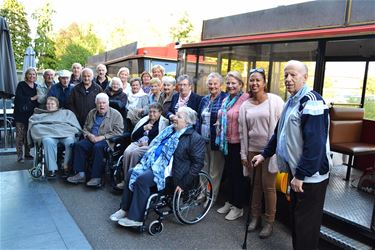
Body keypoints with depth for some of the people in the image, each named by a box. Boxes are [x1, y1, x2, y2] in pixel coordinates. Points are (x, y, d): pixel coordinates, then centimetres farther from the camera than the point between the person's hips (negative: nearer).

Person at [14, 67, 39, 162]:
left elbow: (38, 100, 13)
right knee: (20, 135, -4)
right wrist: (31, 98, -13)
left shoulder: (36, 86, 11)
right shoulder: (21, 85, -2)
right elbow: (18, 98, -13)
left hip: (31, 114, 4)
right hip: (21, 114, -4)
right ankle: (19, 155, 1)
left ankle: (27, 153, 17)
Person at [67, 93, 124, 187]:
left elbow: (118, 132, -10)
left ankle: (96, 177, -30)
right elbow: (85, 128, 23)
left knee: (98, 147, -35)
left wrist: (102, 137, -17)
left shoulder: (115, 114, -1)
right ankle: (80, 174, -16)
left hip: (107, 140, -5)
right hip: (92, 139, 6)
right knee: (79, 145, -21)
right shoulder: (92, 113, 18)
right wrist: (89, 135, -1)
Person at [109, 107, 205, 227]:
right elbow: (155, 147, 22)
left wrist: (184, 183, -16)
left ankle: (136, 218, -12)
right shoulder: (170, 130, 15)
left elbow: (197, 163, -13)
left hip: (169, 171, -8)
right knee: (131, 172, -7)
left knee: (142, 179, -24)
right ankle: (125, 209, 5)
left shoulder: (195, 138, -9)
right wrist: (145, 161, 11)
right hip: (154, 164, 8)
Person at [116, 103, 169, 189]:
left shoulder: (163, 123, 5)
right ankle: (126, 179, -18)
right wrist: (144, 128, -1)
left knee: (134, 152, -30)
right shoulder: (144, 120, 21)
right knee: (127, 152, -25)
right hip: (138, 143, 5)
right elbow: (133, 136, 15)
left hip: (151, 146, -5)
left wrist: (147, 143, -14)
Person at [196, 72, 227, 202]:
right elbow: (199, 119, 14)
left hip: (216, 140, -6)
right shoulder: (204, 100, 12)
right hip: (203, 140, 7)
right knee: (203, 168, 18)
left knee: (215, 172, 5)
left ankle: (212, 197, 20)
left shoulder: (225, 99, -8)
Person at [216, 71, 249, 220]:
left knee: (237, 174, 4)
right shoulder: (226, 100, 12)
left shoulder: (245, 99, -14)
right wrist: (220, 138, 19)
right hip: (226, 142, 7)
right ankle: (230, 202, 31)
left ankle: (238, 207, 19)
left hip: (238, 143, -7)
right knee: (228, 172, 16)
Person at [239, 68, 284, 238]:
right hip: (252, 150, 4)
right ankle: (255, 217, 29)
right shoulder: (245, 105, 7)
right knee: (255, 184, 13)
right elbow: (242, 131, 10)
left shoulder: (275, 101, -6)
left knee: (268, 186, 3)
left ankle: (269, 222, 19)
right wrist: (243, 154, 8)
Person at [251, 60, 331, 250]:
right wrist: (264, 154, 20)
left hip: (310, 176, -9)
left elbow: (315, 144, -25)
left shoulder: (311, 101, -19)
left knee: (306, 223, 4)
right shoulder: (291, 102, 12)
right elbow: (280, 133, 22)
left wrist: (301, 175, -23)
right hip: (296, 172, 9)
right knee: (296, 217, 21)